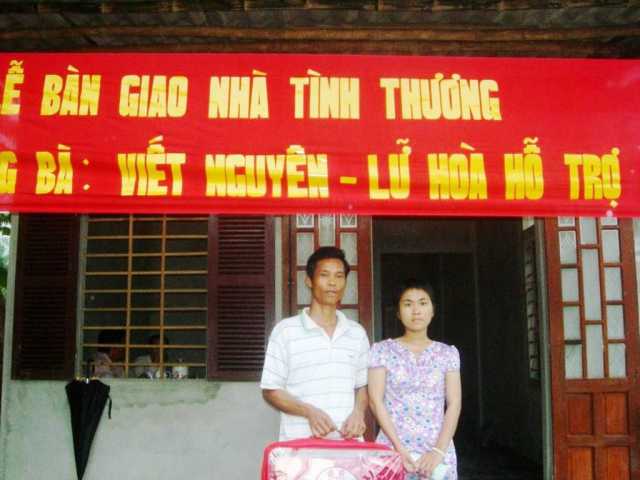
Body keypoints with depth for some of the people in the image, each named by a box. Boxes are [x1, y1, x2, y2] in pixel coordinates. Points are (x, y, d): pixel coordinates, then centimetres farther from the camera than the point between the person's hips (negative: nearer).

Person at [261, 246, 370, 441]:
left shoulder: (357, 333, 10)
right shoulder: (286, 330, -2)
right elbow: (271, 390, -2)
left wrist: (358, 412, -5)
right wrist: (309, 411, -17)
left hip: (348, 441, 3)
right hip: (300, 443, -3)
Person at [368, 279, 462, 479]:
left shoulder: (448, 353, 6)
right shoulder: (382, 350, 2)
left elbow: (454, 404, 1)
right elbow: (376, 401, -4)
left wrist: (439, 450, -10)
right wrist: (400, 448, -12)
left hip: (437, 450, 1)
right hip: (393, 448, -1)